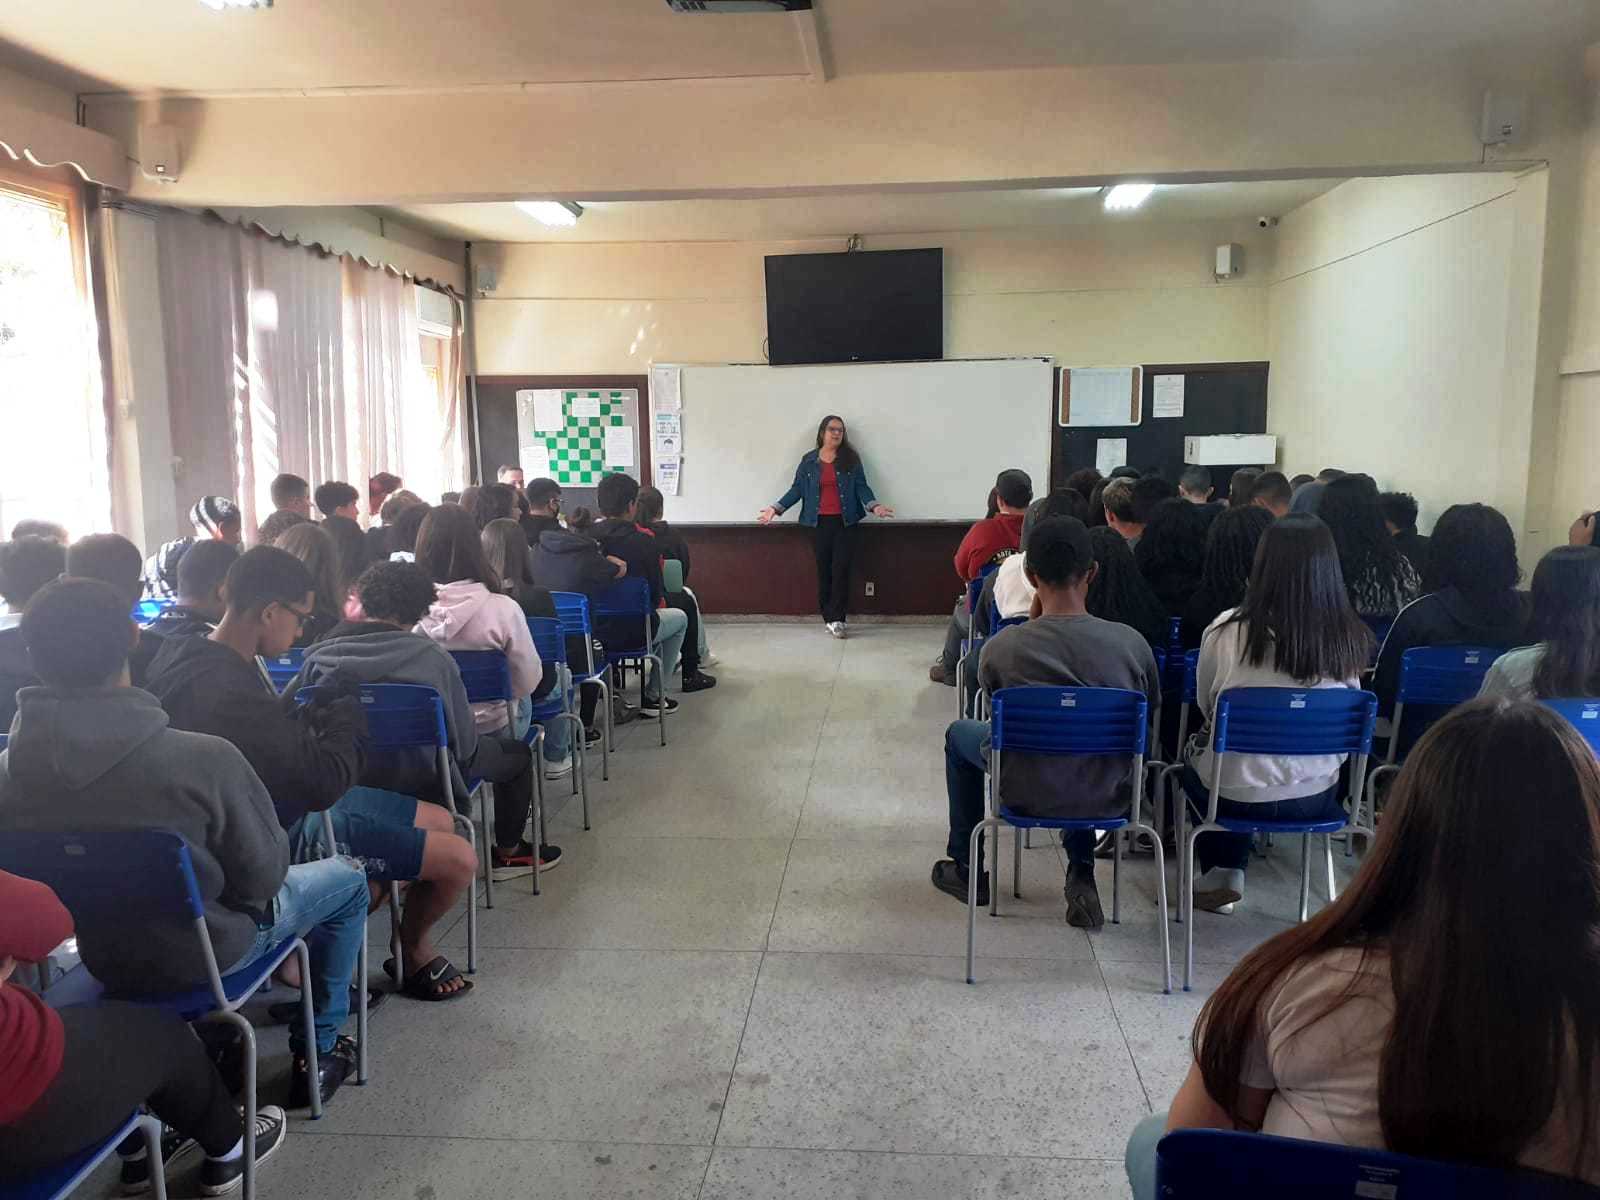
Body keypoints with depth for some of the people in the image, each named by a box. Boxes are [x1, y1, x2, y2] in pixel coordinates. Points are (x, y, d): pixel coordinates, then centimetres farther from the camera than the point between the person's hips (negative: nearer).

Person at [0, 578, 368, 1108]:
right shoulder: (205, 758, -32)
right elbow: (262, 877, -19)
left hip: (101, 958, 5)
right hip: (202, 952, -5)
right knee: (347, 879, 20)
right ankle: (320, 1047, 28)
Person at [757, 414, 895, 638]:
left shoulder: (851, 459, 4)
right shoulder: (808, 460, 7)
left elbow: (861, 486, 0)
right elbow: (797, 489, 6)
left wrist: (874, 505, -18)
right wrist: (776, 508, -4)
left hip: (845, 522, -1)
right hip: (819, 523, 1)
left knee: (841, 569, -8)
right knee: (824, 570, 4)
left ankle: (836, 618, -6)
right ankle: (830, 618, 10)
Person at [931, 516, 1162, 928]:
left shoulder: (1000, 646, -18)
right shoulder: (1131, 643, -14)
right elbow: (1150, 716, 4)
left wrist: (1033, 621, 4)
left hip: (1029, 793, -2)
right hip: (1108, 795, 2)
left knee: (959, 734, 28)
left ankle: (966, 869, 37)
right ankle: (1081, 874, 29)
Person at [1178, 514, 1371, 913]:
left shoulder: (1228, 630, -17)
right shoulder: (1350, 637, -10)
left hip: (1235, 796, -3)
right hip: (1318, 799, 3)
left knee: (1195, 751, 30)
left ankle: (1221, 875, 31)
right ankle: (1225, 873, 40)